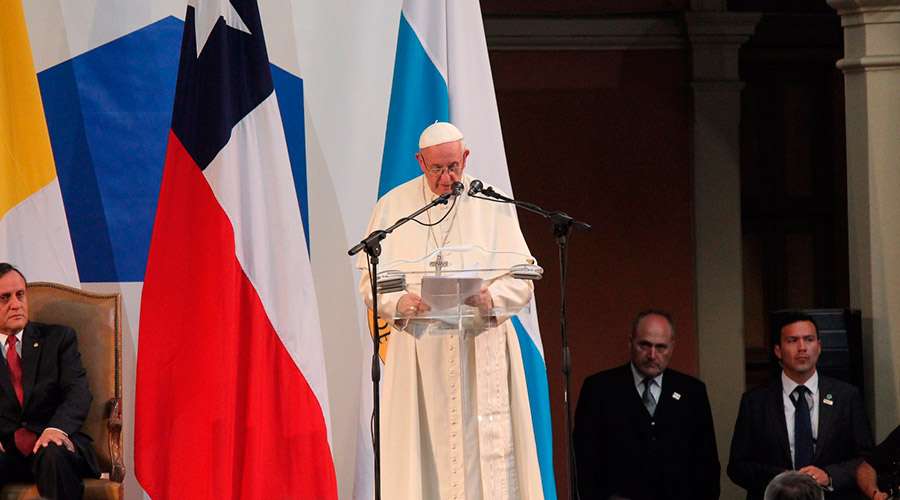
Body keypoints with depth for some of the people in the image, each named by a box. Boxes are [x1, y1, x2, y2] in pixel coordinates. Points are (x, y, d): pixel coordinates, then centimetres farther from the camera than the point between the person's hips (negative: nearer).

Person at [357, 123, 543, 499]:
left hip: (481, 348, 0)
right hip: (418, 349, 1)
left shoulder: (492, 205, 6)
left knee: (484, 446, -7)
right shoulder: (393, 206, 8)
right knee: (423, 449, -5)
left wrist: (490, 298, -19)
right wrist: (398, 302, -15)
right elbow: (371, 281, 6)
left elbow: (521, 279, 1)